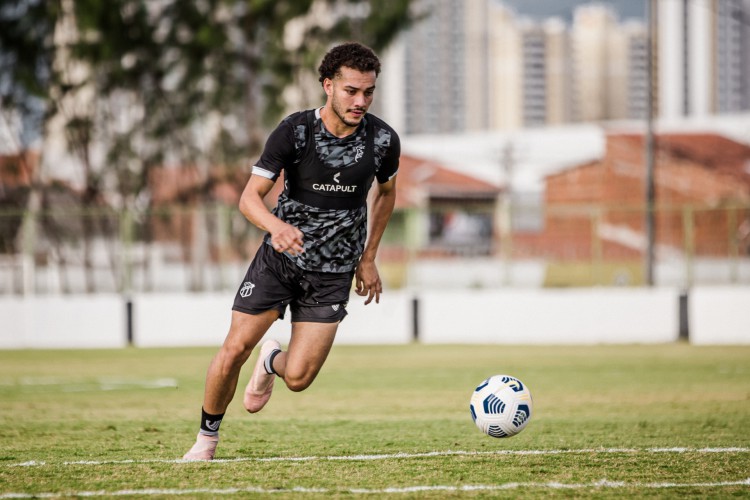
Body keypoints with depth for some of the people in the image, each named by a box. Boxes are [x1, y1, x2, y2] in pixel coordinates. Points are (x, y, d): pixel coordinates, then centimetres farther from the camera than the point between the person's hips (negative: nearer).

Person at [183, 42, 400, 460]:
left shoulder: (383, 140, -9)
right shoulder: (294, 131, -15)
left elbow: (386, 191, 13)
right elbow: (250, 196, -17)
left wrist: (368, 259, 12)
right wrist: (277, 226, -40)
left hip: (333, 273, 1)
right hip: (279, 258, -1)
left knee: (298, 378, -7)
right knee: (234, 351, -8)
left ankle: (273, 362, 31)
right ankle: (208, 436, 17)